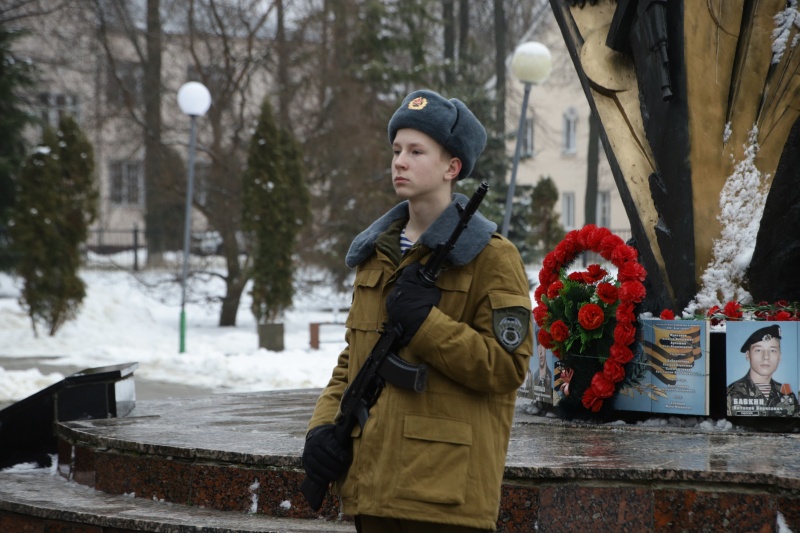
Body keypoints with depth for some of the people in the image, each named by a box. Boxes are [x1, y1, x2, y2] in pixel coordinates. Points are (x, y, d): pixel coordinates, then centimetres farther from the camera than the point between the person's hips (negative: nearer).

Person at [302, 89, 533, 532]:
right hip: (372, 480, 6)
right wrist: (326, 423, 4)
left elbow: (507, 367, -11)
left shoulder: (491, 257, -5)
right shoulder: (375, 254, 15)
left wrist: (425, 323, -16)